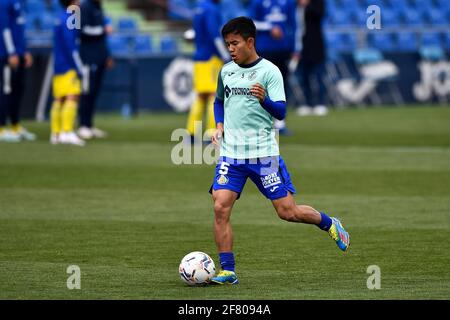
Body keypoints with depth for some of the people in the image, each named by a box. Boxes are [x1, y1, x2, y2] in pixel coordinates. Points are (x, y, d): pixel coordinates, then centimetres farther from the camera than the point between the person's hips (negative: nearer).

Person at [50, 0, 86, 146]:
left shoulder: (60, 18, 15)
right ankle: (67, 132, -25)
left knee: (59, 99, 12)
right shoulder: (68, 20, -14)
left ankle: (56, 134, 16)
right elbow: (70, 46, -19)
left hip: (59, 67, 10)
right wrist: (79, 68, -16)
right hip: (68, 68, -10)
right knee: (72, 97, -15)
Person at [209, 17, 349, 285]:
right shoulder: (226, 71, 10)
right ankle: (228, 271, -7)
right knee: (221, 207, -13)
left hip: (263, 152, -4)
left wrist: (264, 100, -32)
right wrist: (220, 126, 10)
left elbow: (281, 112, -11)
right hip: (231, 153, 4)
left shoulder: (269, 71, -5)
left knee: (288, 211, -1)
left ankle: (329, 224, 28)